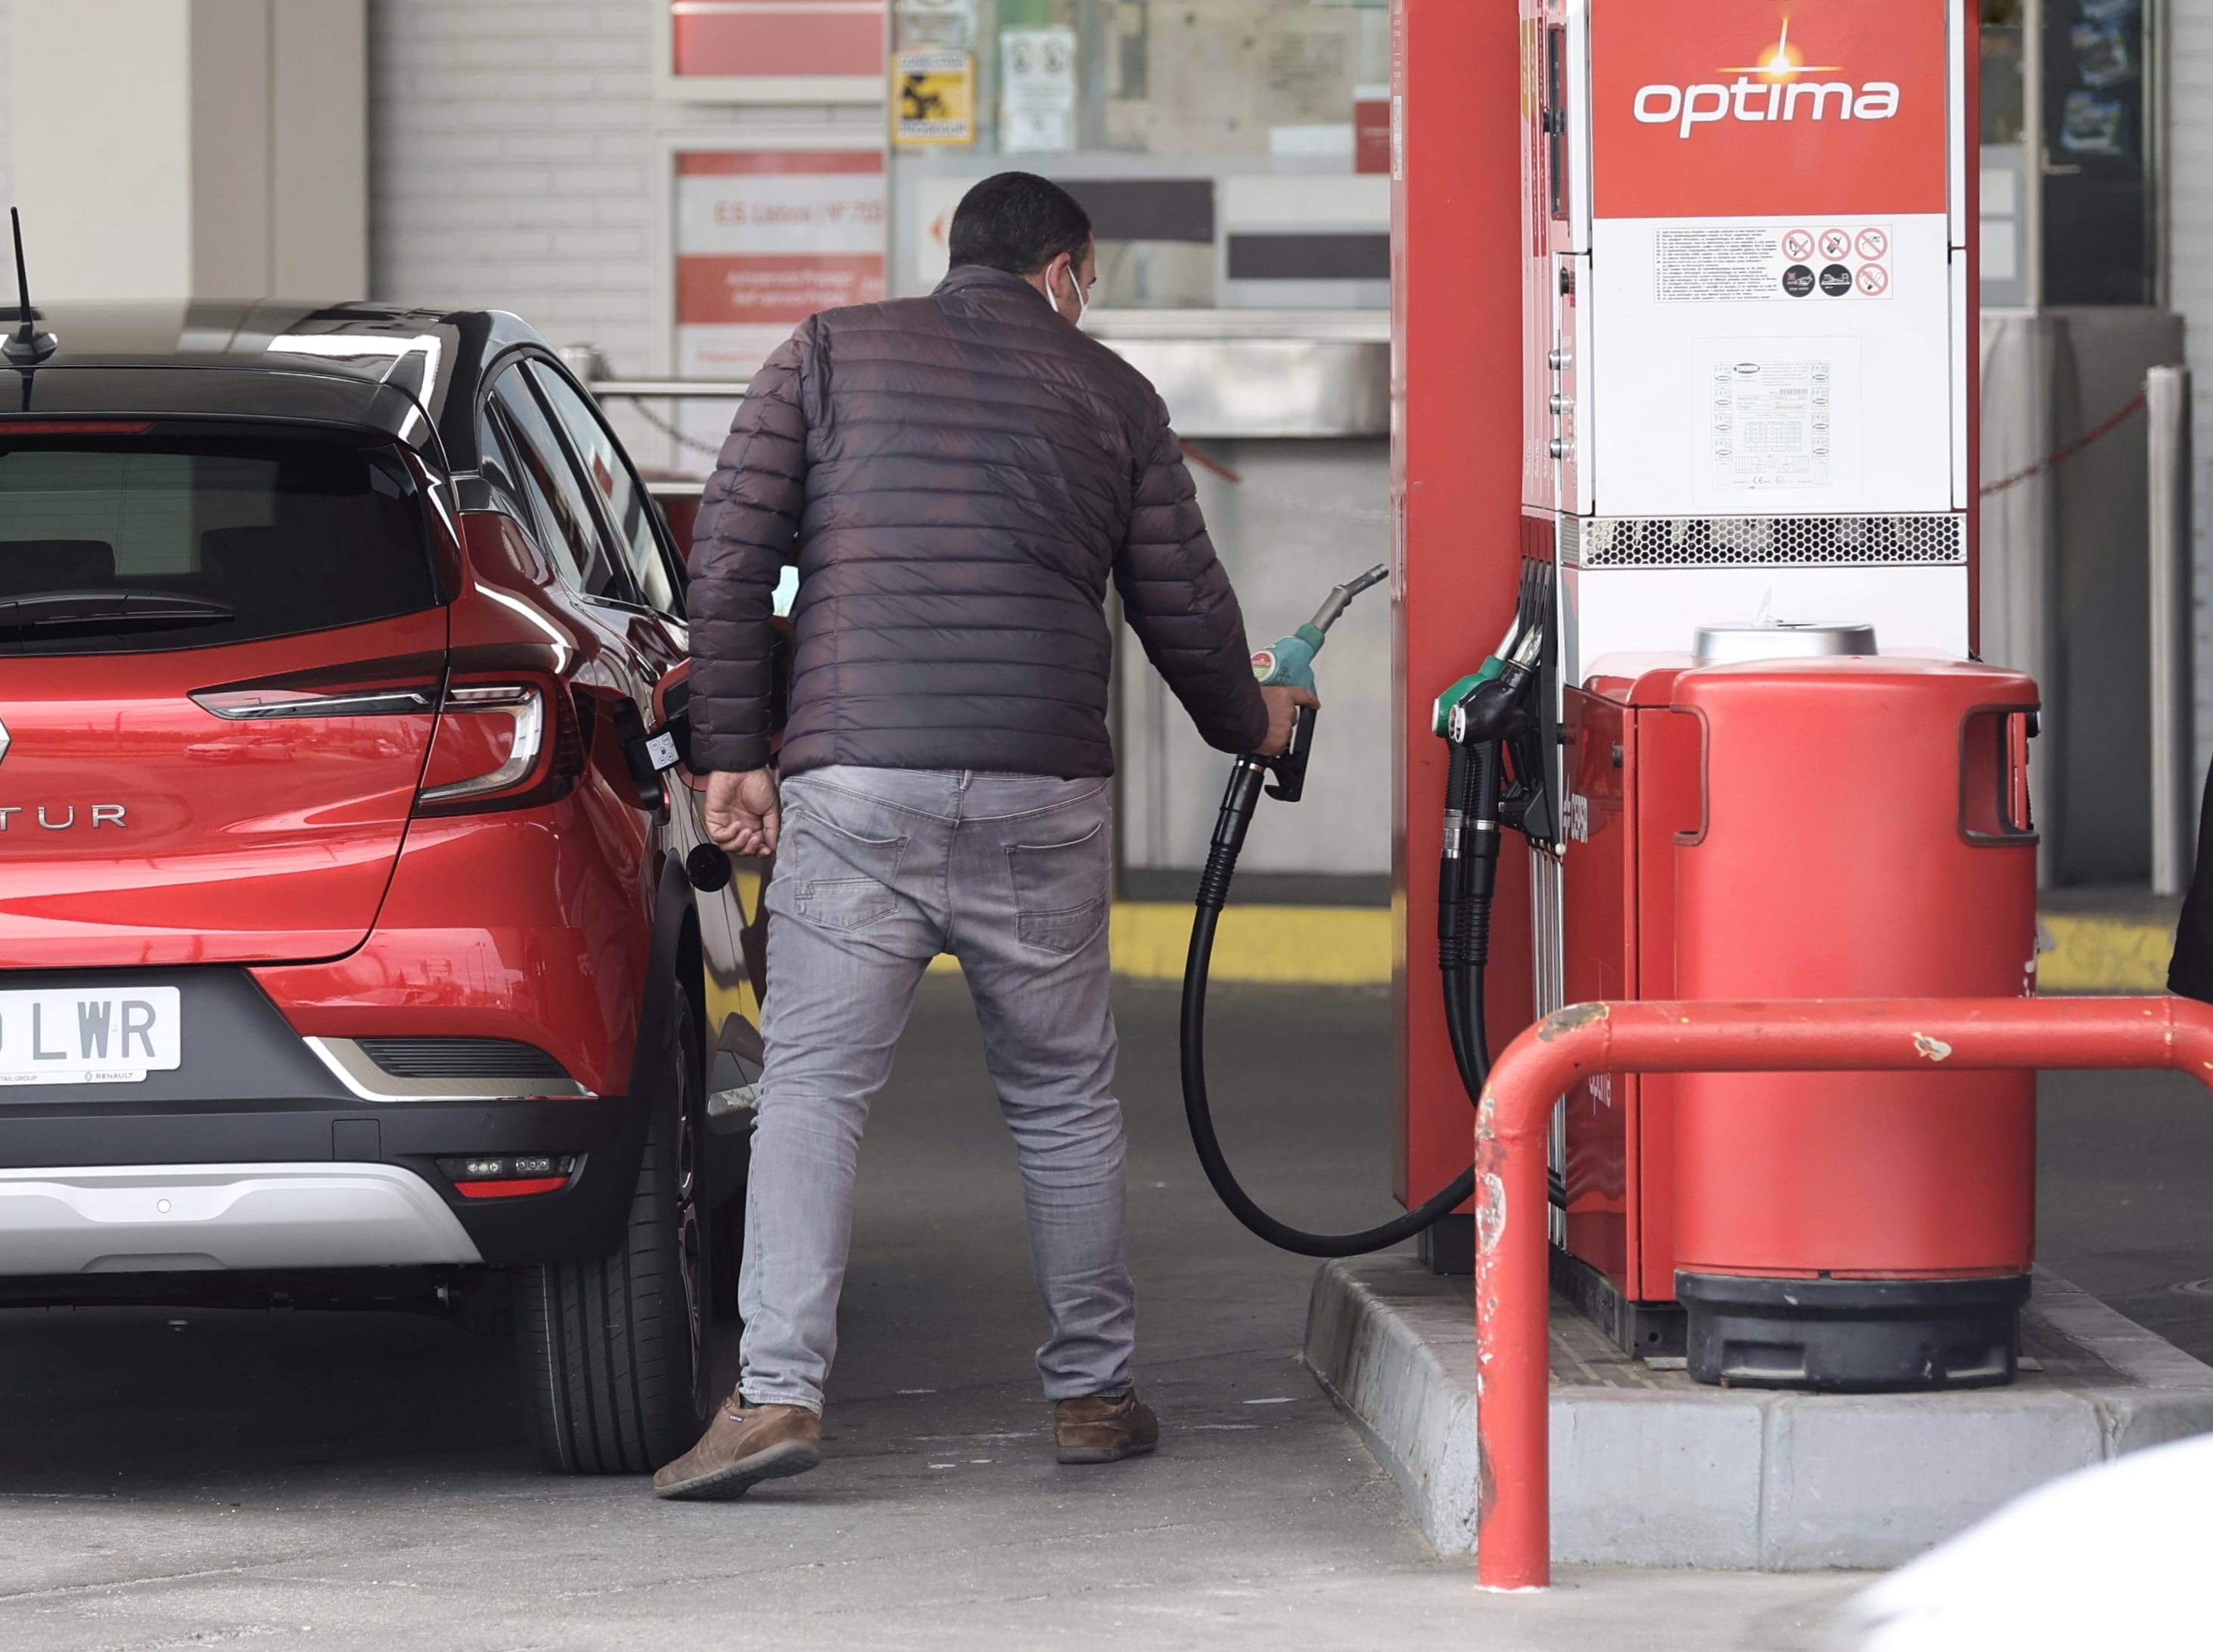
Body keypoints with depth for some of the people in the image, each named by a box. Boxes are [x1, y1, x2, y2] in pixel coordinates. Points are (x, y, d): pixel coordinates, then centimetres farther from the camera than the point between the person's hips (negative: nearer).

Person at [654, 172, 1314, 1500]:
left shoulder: (829, 356, 11)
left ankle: (780, 1388, -15)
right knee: (1066, 1096, 14)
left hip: (854, 781, -1)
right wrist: (1250, 721, 34)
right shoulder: (1110, 394, 13)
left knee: (814, 1089, -2)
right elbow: (1183, 606, 15)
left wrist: (734, 751, 7)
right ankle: (1094, 1389, 21)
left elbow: (731, 558, 3)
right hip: (1044, 791, 1)